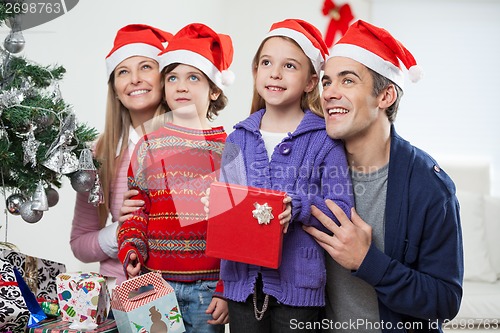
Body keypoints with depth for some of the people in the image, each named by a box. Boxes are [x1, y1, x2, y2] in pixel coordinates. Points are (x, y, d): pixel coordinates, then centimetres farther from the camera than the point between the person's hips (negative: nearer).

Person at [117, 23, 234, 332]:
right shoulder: (149, 145, 5)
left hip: (209, 286, -1)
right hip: (155, 281, 1)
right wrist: (131, 251, -10)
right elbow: (135, 211, 8)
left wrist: (227, 289, -4)